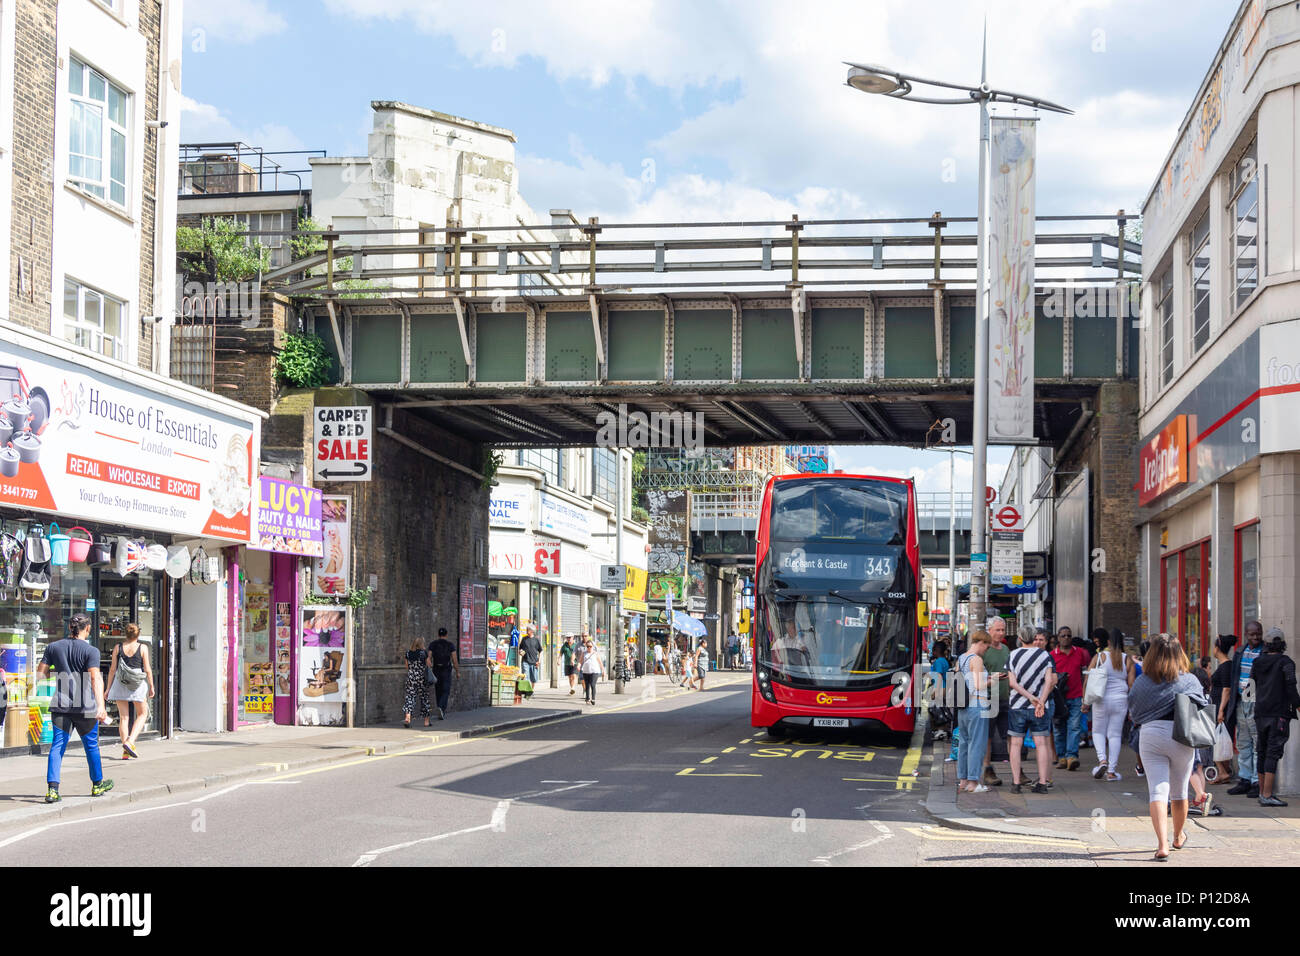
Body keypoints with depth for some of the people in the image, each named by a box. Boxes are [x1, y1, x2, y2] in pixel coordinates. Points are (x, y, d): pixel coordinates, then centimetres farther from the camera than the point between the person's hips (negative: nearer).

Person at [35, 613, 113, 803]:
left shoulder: (53, 647, 4)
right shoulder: (91, 651, -8)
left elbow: (40, 674, 5)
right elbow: (95, 678, -19)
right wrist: (100, 706, -26)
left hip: (60, 706, 3)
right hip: (85, 707, -2)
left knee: (58, 745, 1)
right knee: (91, 745, 14)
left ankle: (52, 788, -13)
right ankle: (98, 784, 29)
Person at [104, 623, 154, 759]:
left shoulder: (117, 648, 2)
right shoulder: (143, 648, -3)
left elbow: (112, 669, 3)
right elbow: (148, 670, -4)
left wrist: (108, 688, 9)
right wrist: (151, 686, 6)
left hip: (120, 684, 2)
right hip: (139, 685, -2)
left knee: (124, 717, 6)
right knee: (142, 714, 13)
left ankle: (125, 752, 4)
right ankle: (130, 741, -7)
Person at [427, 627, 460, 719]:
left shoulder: (432, 645, 1)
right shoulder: (450, 645, -4)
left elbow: (429, 658, -5)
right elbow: (455, 660, -5)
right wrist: (458, 672, 5)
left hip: (436, 671, 3)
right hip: (447, 671, -3)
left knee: (439, 691, 14)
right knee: (446, 691, -1)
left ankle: (442, 713, 19)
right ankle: (441, 708, -26)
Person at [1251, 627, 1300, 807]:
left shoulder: (1258, 662, 7)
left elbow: (1253, 682, 11)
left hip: (1261, 713, 5)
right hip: (1279, 714, -5)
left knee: (1263, 752, 15)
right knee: (1273, 753, -8)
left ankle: (1262, 791, 22)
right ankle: (1267, 795, -14)